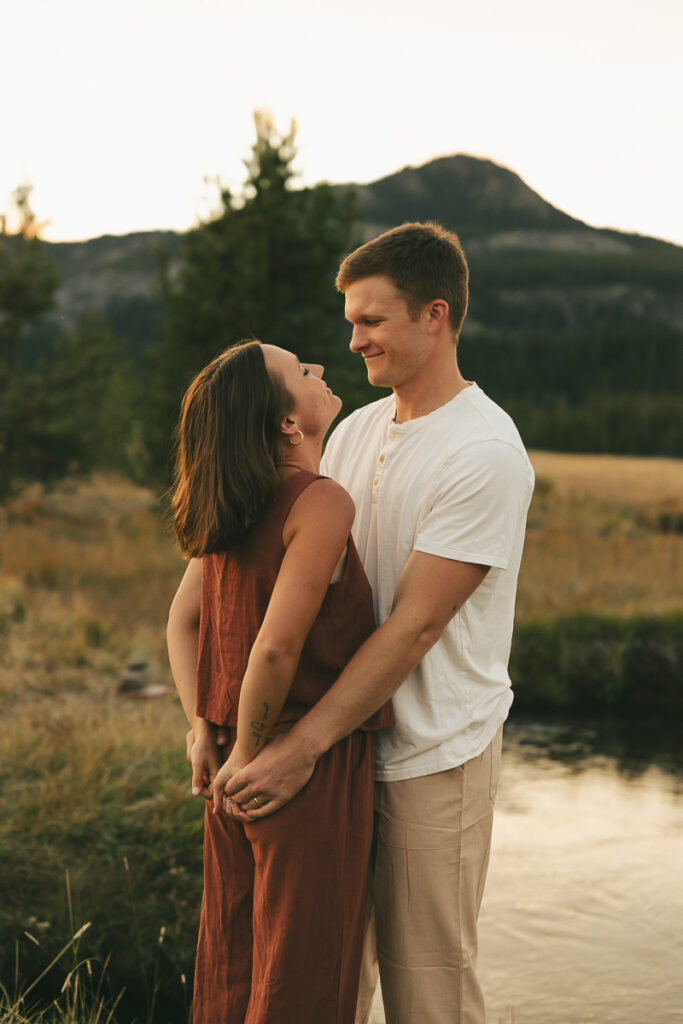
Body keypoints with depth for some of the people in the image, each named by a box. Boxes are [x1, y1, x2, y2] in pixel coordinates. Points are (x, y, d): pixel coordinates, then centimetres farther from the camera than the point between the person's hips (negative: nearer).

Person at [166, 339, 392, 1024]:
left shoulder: (230, 507, 3)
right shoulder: (322, 503, -20)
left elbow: (183, 616, 9)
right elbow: (276, 647, -24)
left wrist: (202, 729, 7)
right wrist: (246, 753, -11)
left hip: (241, 769, 7)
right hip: (313, 764, -7)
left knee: (229, 967, 21)